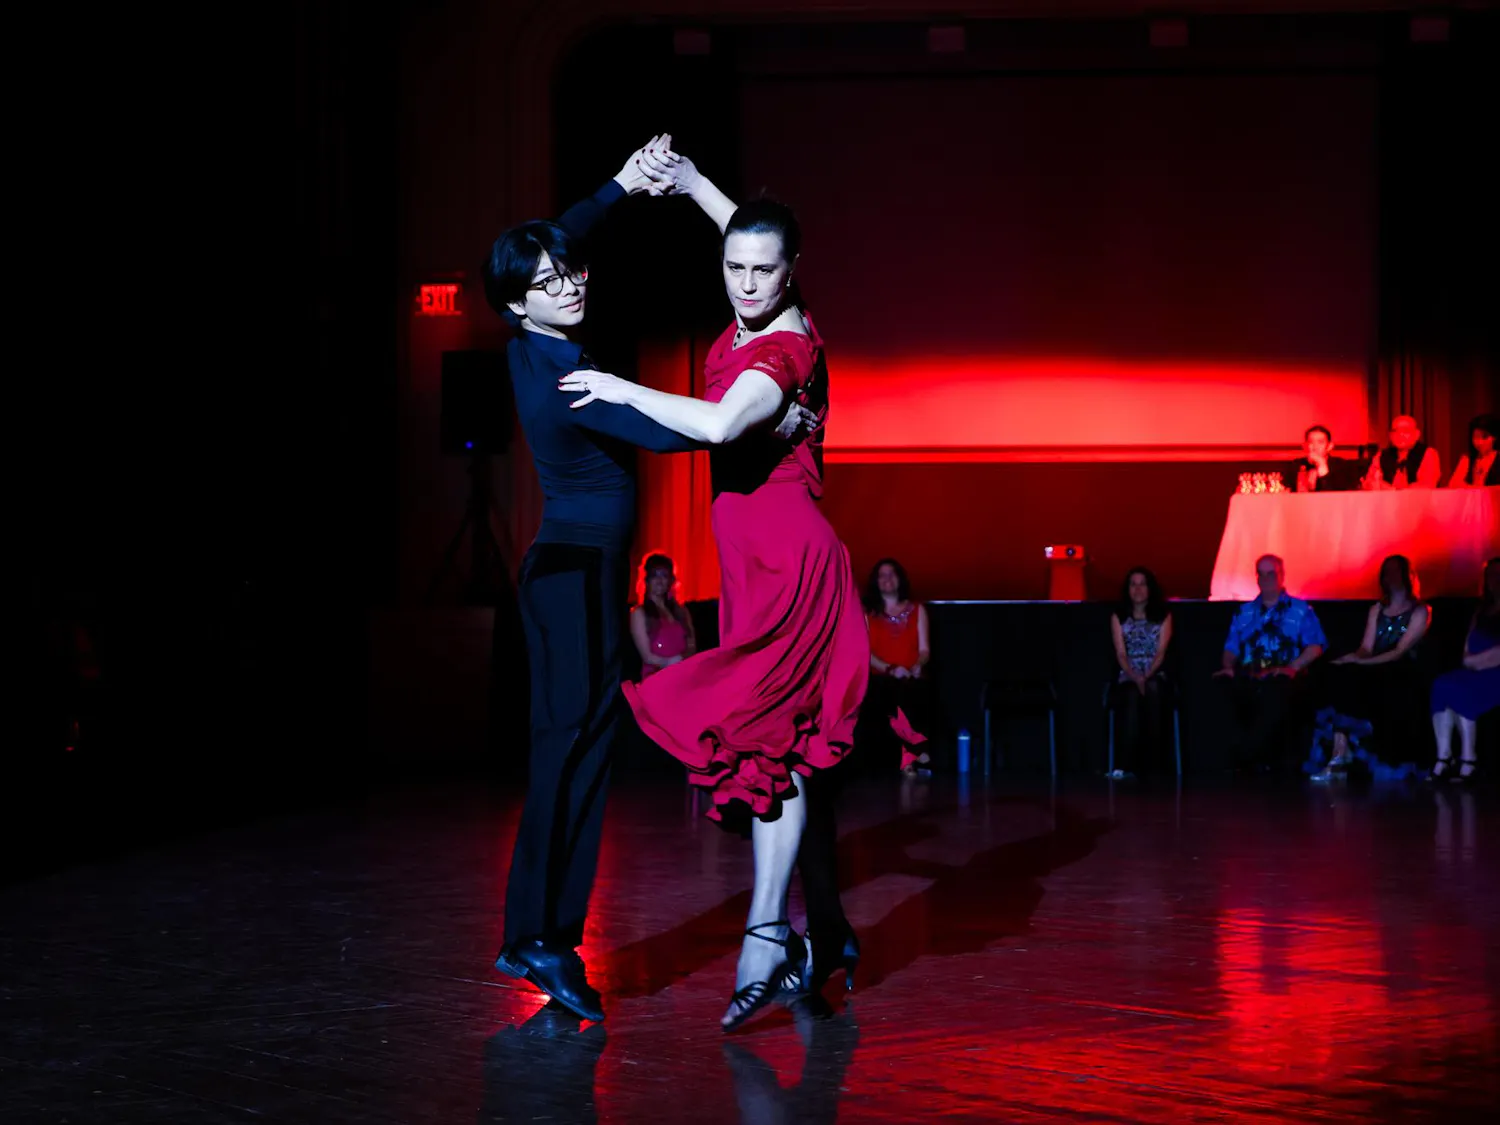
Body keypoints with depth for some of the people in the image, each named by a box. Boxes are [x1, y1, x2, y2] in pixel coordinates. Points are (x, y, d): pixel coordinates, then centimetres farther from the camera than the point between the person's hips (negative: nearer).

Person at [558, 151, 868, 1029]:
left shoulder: (783, 350, -16)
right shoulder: (756, 324, 10)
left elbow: (719, 424, -36)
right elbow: (746, 232, 33)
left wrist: (624, 390, -24)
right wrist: (691, 182, 28)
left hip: (785, 562, -9)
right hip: (762, 562, 9)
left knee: (767, 740, -15)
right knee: (792, 747, 12)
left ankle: (767, 941, -19)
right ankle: (829, 934, 19)